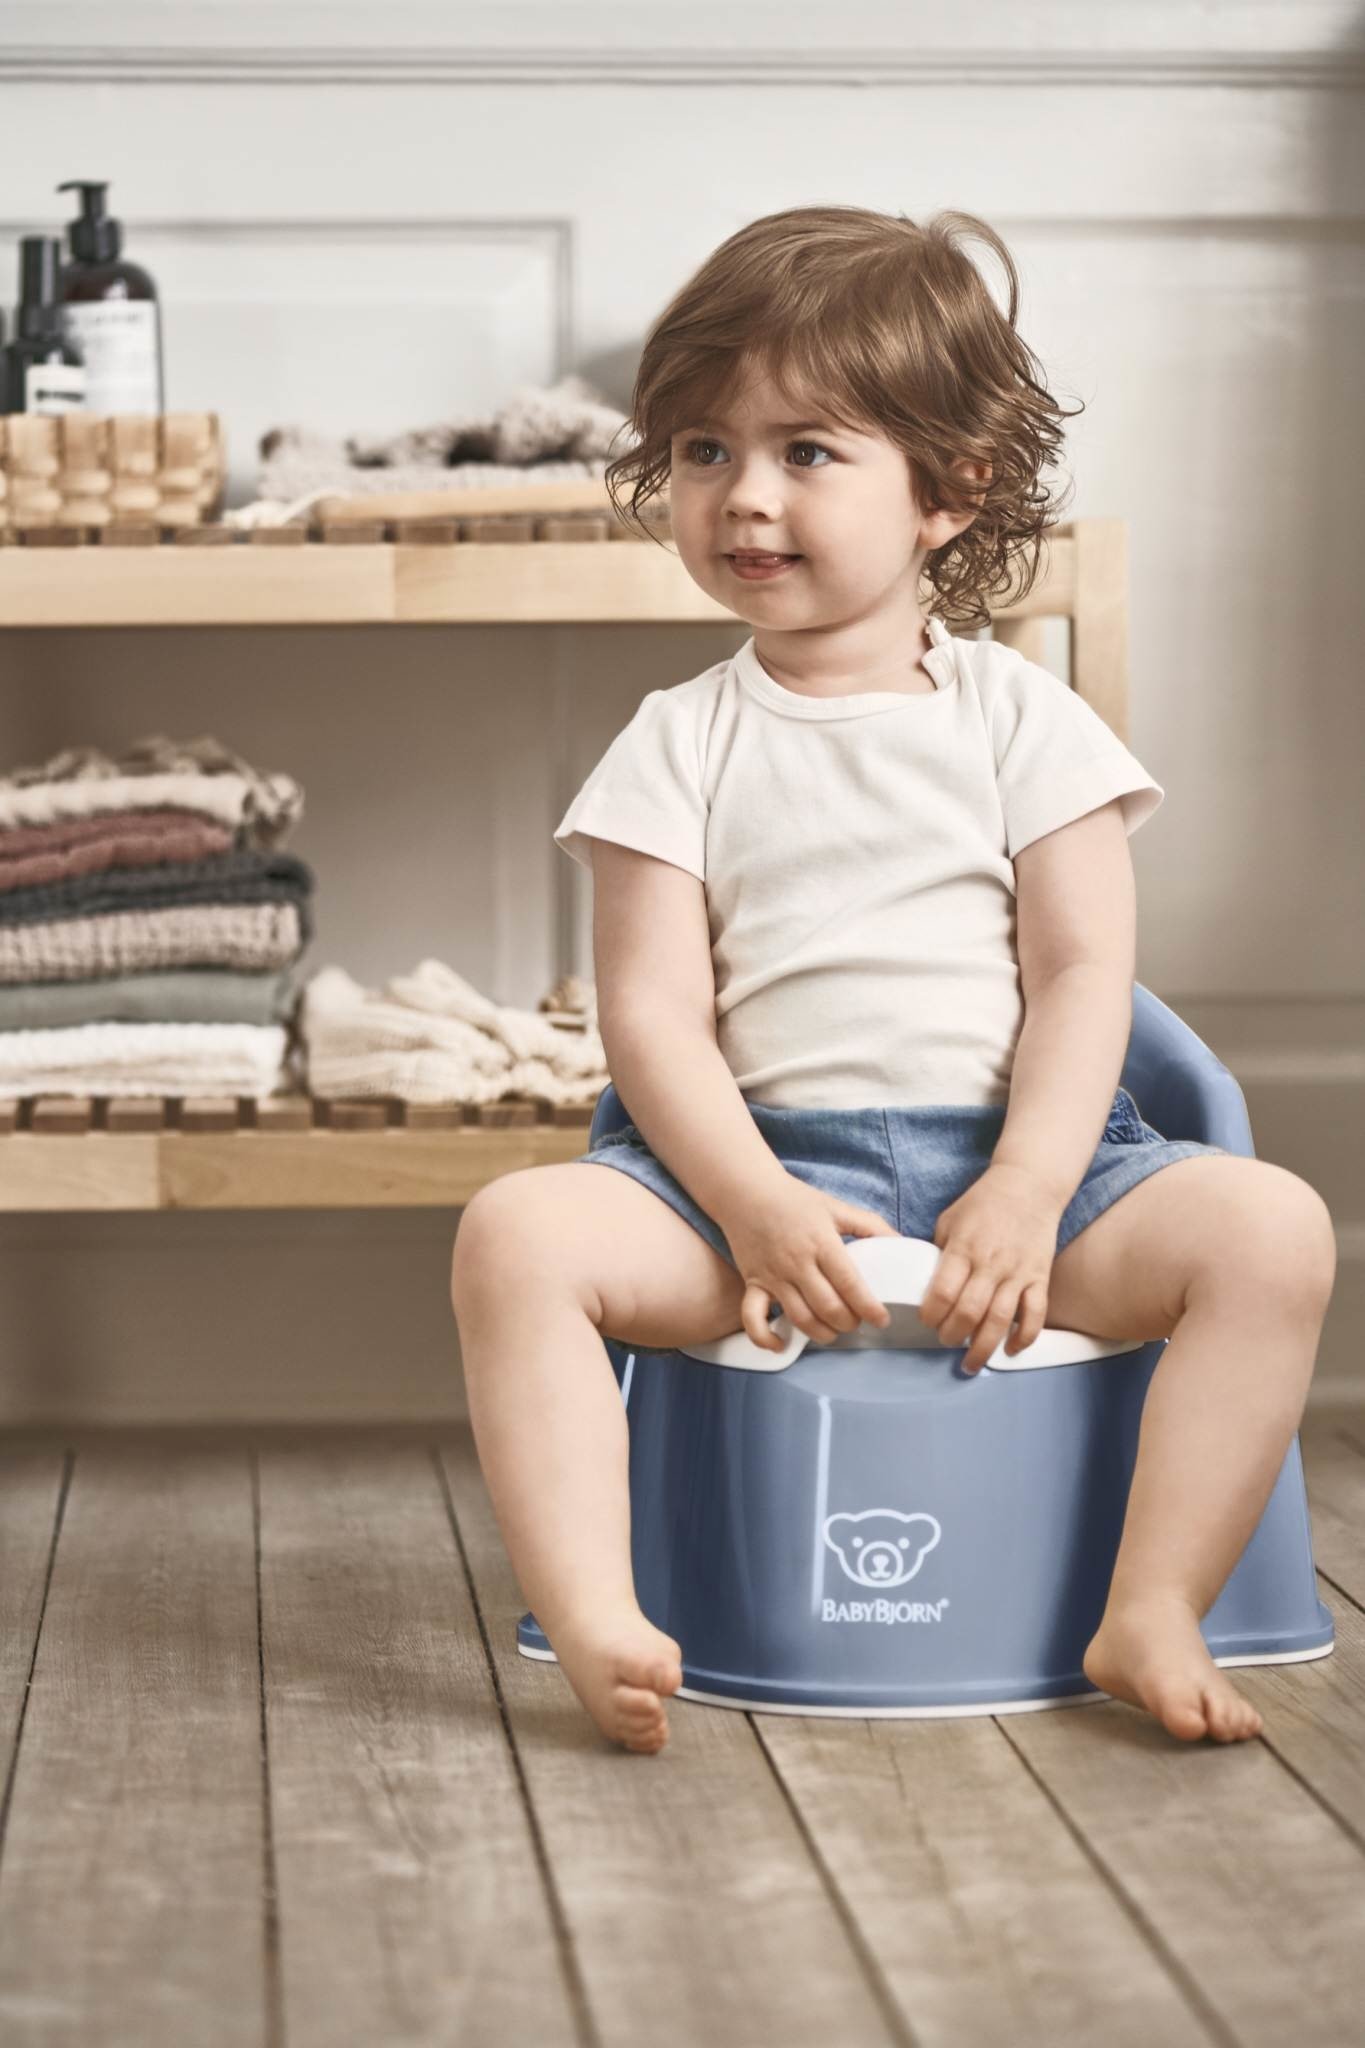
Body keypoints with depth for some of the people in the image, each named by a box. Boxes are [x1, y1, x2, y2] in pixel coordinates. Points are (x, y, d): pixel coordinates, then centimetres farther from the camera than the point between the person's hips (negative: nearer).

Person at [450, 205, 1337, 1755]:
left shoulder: (1019, 719, 7)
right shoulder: (681, 744, 8)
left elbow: (1084, 971, -1)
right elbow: (652, 1012, -1)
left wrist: (1027, 1193, -16)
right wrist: (753, 1206, -18)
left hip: (1014, 1153, 0)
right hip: (759, 1159, 0)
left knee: (1274, 1227, -24)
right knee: (517, 1235, -26)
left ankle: (1152, 1615, -22)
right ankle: (595, 1625, -33)